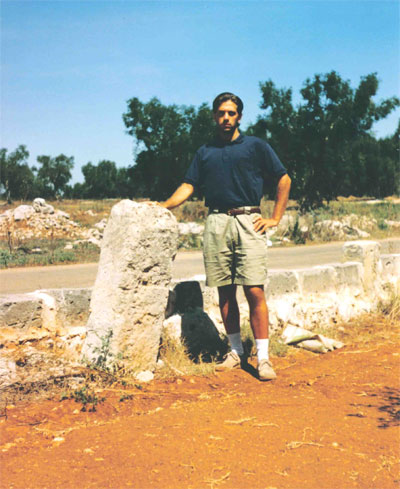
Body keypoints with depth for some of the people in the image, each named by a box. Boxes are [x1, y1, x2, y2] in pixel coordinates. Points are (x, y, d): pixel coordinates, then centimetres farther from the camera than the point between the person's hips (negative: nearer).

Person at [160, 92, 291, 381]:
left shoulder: (256, 146, 9)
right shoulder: (205, 152, 18)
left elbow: (284, 180, 10)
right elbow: (188, 186, 13)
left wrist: (275, 218, 2)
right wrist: (161, 207, -3)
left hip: (248, 223, -3)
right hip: (216, 225, 3)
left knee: (255, 292, -9)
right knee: (225, 292, 5)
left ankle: (263, 357, -4)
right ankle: (236, 352, 17)